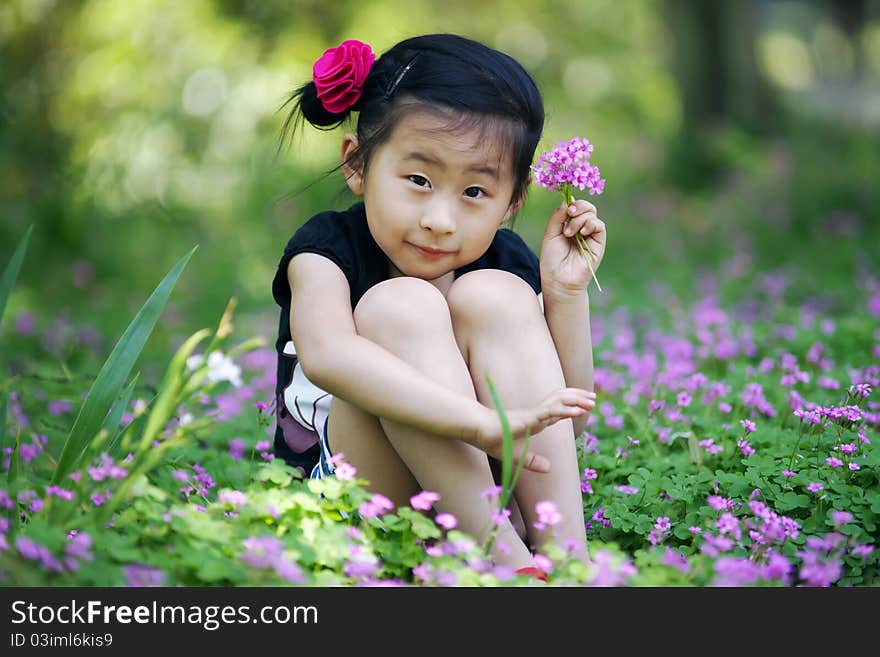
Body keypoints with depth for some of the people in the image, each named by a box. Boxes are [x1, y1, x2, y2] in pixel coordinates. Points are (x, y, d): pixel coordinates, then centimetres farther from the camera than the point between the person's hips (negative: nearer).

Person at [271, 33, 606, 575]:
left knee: (496, 296, -18)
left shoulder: (506, 264, 1)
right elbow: (325, 354, -36)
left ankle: (565, 551, -26)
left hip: (481, 488, 3)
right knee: (399, 305, -26)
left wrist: (567, 292, -13)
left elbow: (568, 424, -2)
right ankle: (502, 554, -33)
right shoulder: (329, 249, -11)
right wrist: (483, 422, -46)